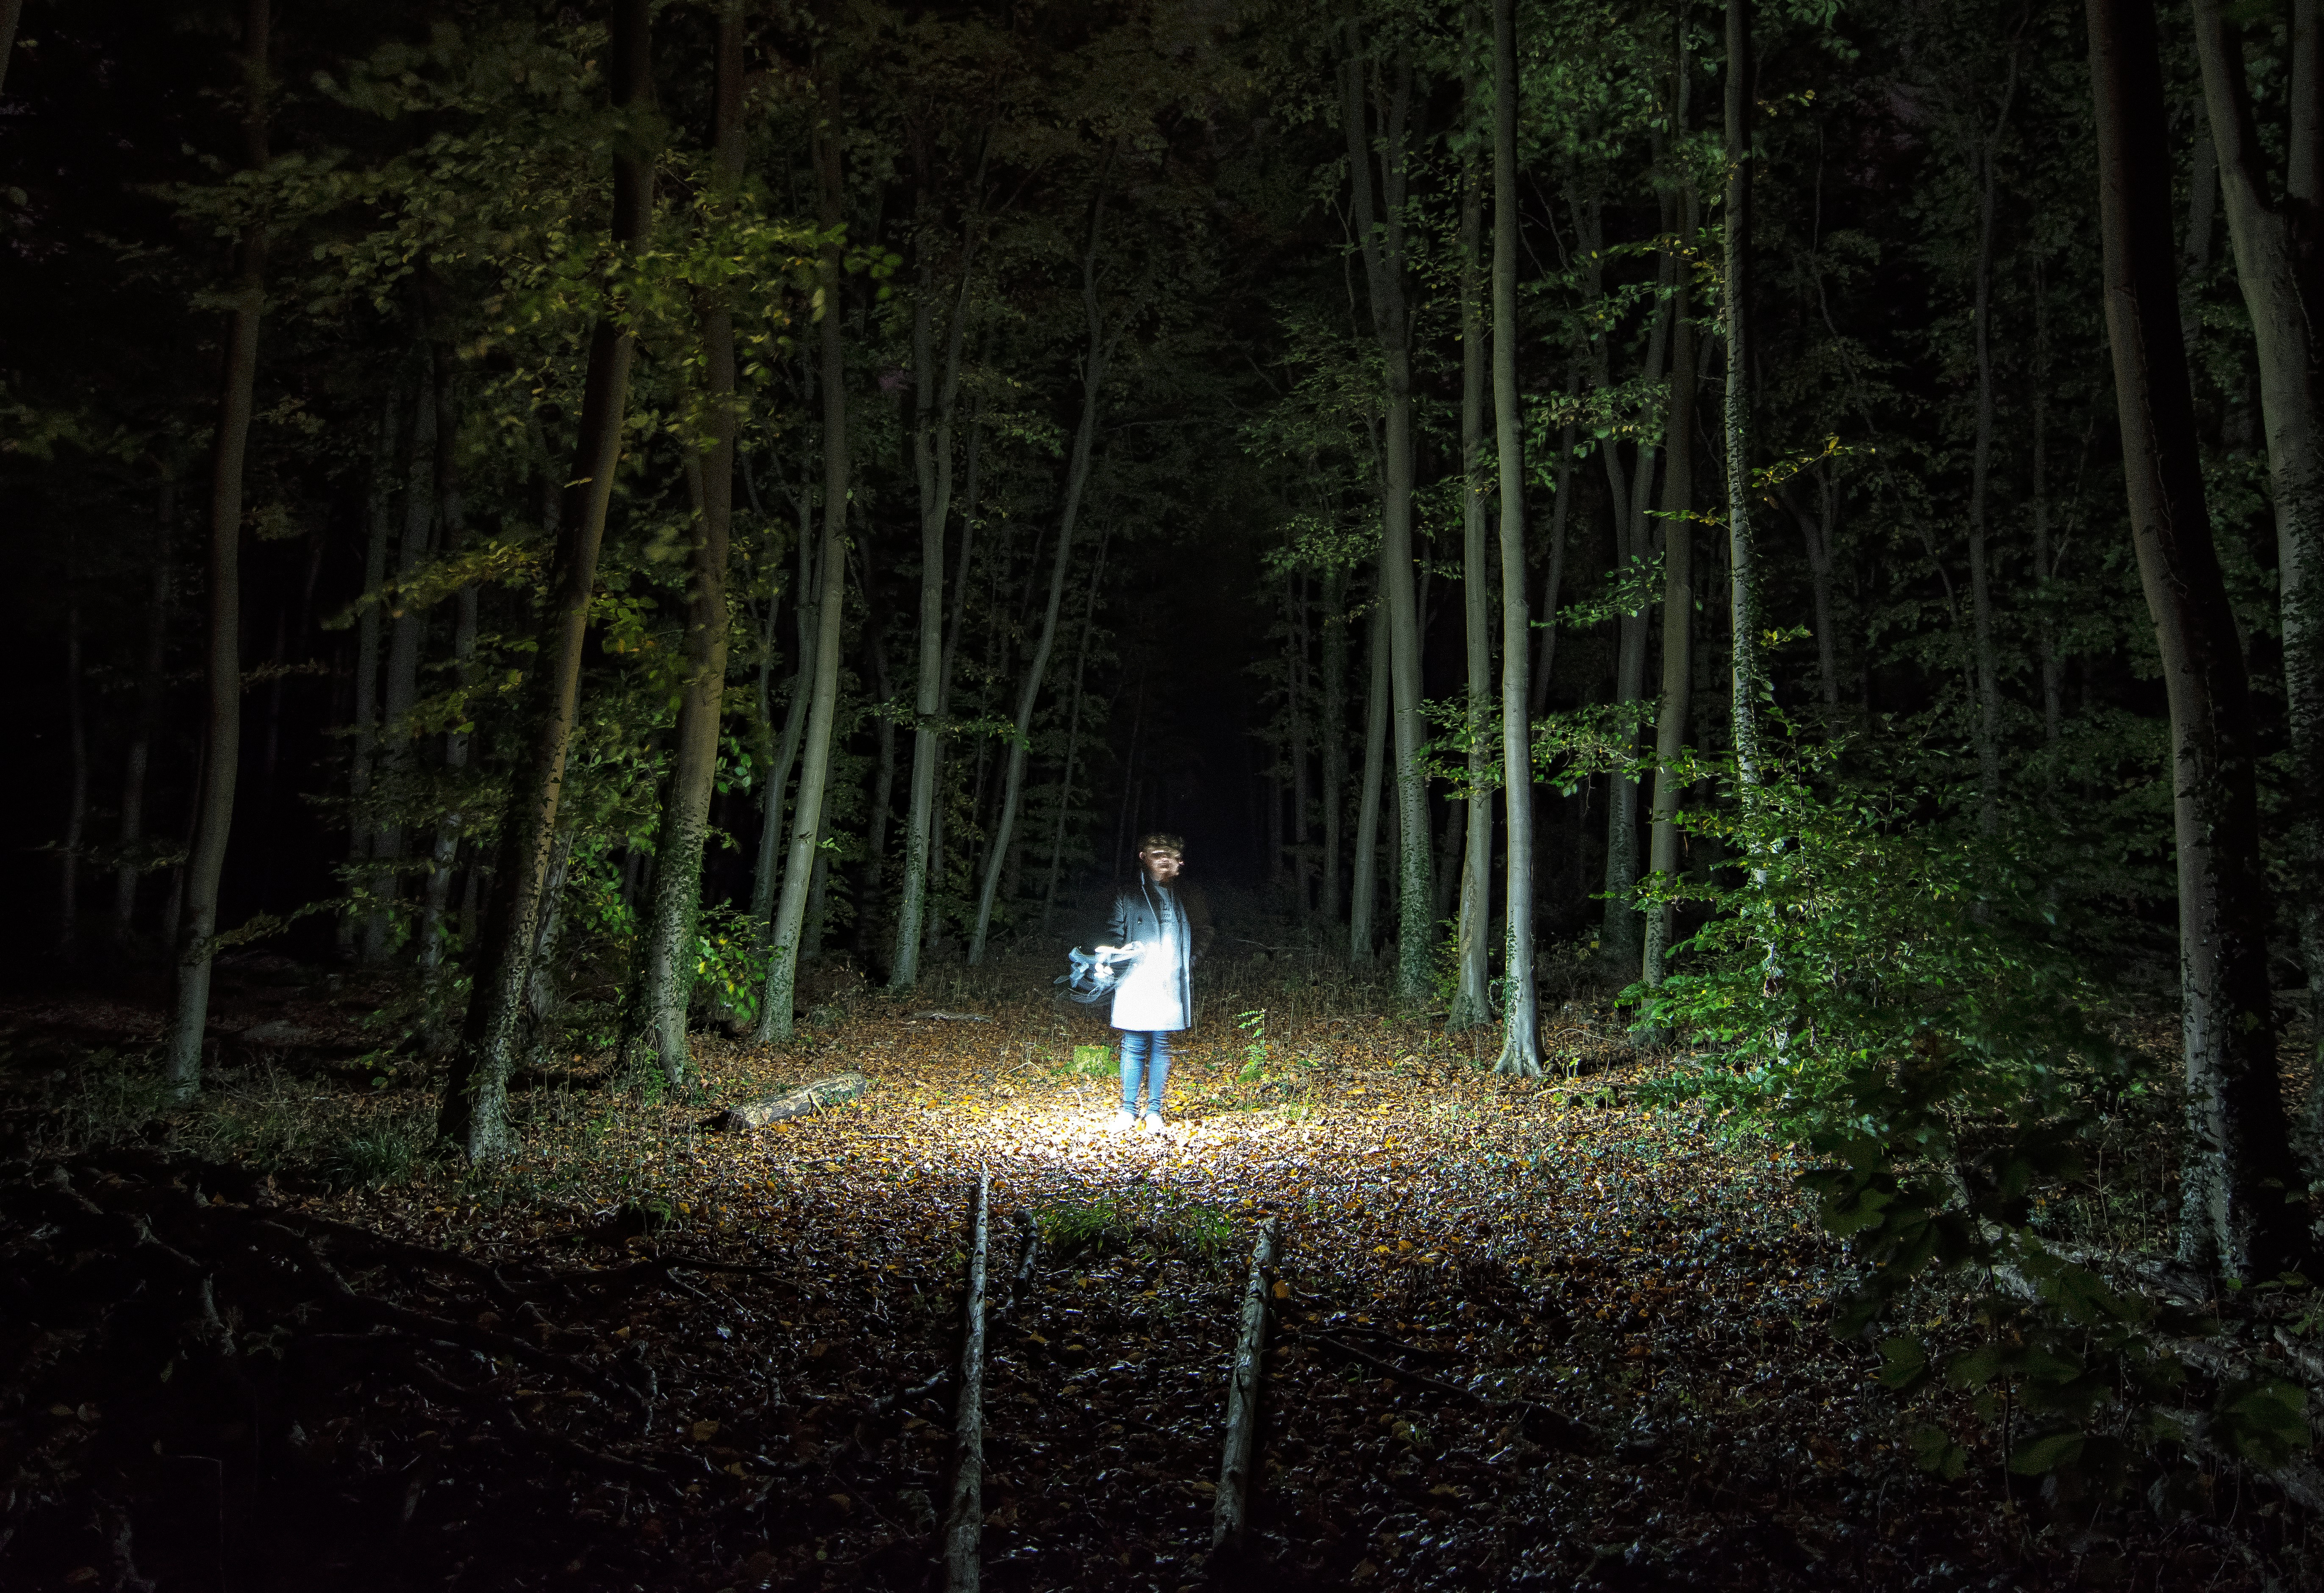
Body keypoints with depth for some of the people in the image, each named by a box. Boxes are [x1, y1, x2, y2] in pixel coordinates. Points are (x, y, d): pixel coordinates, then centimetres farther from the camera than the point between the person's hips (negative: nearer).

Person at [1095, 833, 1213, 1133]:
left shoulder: (1187, 899, 13)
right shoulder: (1128, 898, 9)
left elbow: (1203, 936, 18)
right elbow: (1113, 937, 9)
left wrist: (1190, 961, 3)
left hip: (1170, 987, 1)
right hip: (1135, 989, -1)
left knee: (1161, 1046, 3)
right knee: (1134, 1046, -1)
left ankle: (1154, 1110, 10)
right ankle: (1129, 1109, 7)